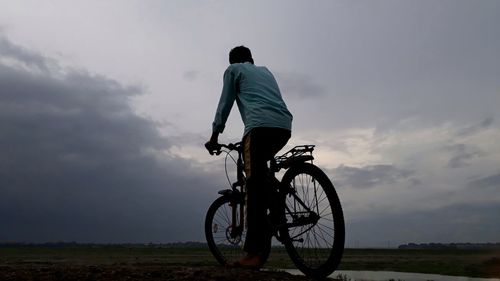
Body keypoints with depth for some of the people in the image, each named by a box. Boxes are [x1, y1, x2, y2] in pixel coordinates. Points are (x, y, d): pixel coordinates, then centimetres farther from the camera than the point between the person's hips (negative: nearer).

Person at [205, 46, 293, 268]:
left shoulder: (233, 70, 21)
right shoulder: (265, 71, 37)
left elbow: (225, 105, 16)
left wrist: (214, 136, 22)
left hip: (261, 125, -6)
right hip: (284, 127, 6)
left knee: (255, 187, -10)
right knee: (261, 169, 31)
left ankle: (254, 254, -14)